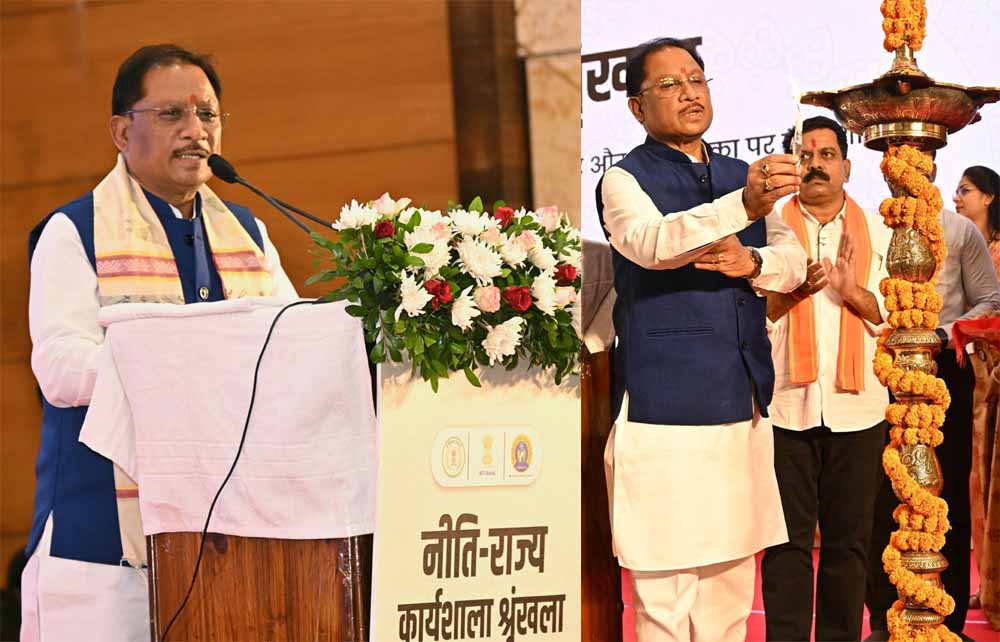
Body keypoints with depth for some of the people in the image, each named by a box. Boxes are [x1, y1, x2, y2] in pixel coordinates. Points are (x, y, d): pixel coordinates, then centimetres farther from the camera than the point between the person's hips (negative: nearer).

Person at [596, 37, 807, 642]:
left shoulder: (742, 177, 16)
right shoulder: (625, 180, -3)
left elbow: (794, 262, 10)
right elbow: (653, 242, -23)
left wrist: (752, 262, -14)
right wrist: (743, 205, -39)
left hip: (744, 404, 6)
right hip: (665, 405, -6)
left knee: (732, 580, 14)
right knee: (664, 590, -5)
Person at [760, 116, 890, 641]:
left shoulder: (876, 232, 11)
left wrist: (854, 292, -13)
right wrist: (796, 288, -15)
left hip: (856, 406, 2)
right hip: (786, 405, -1)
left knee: (848, 540, 7)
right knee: (788, 541, 3)